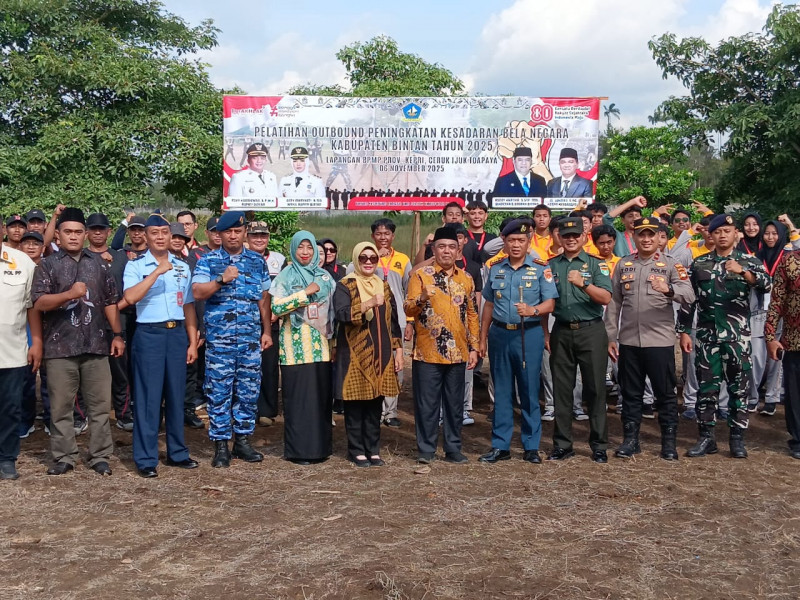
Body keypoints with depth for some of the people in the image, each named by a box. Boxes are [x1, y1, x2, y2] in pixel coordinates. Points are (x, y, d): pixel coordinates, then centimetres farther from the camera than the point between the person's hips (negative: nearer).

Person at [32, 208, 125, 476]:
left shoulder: (99, 264, 12)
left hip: (96, 345, 2)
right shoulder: (47, 265, 3)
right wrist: (69, 294, -22)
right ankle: (64, 457, 16)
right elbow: (39, 303, -7)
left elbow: (111, 302, 13)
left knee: (100, 404, 4)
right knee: (61, 406, 5)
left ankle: (100, 456, 12)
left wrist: (118, 334, 6)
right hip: (60, 347, -2)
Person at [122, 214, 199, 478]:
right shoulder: (136, 265, 1)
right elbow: (130, 297, -17)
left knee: (176, 395, 9)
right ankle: (145, 459, 5)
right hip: (149, 334, -4)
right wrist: (157, 272, -19)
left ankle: (177, 452, 20)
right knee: (148, 397, -2)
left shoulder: (182, 267, 13)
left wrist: (193, 342, 9)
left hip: (177, 333, 4)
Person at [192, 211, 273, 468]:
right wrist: (221, 279, -20)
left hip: (251, 338, 3)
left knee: (248, 391, 7)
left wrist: (267, 331, 11)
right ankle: (220, 445, 8)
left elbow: (264, 299, 14)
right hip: (219, 339, -3)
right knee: (219, 392, 0)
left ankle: (243, 439, 19)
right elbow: (197, 292, -8)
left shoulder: (257, 261, 11)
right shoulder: (208, 261, 3)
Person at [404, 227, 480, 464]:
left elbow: (472, 315, 15)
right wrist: (421, 299, -30)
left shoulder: (466, 279, 12)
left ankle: (453, 449, 20)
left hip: (458, 353, 4)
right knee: (427, 403, 1)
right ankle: (426, 450, 11)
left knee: (455, 404, 10)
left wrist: (474, 347, 10)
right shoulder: (420, 275, -1)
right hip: (428, 353, -4)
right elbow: (408, 309, -8)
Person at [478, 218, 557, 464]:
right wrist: (482, 338, 13)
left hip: (529, 335, -3)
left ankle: (531, 446, 12)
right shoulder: (496, 269, 10)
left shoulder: (541, 269, 0)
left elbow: (550, 303, -7)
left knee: (530, 391, 2)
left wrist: (533, 310, -27)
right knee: (501, 391, 7)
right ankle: (500, 446, 14)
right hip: (499, 334, 3)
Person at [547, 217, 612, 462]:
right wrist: (545, 334, 4)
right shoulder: (551, 266, 10)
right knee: (561, 389, 6)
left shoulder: (596, 264, 3)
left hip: (591, 331, -2)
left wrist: (583, 284, -24)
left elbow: (606, 298, -9)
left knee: (595, 389, 0)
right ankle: (562, 444, 15)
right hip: (561, 332, 2)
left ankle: (599, 445, 10)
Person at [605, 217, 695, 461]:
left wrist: (668, 290, -35)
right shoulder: (623, 265, 9)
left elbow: (689, 296, -14)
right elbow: (613, 303, 10)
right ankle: (630, 440, 21)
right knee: (630, 393, 10)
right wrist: (611, 337, 6)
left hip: (660, 341, -2)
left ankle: (669, 442, 17)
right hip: (628, 341, 3)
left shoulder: (671, 265, 0)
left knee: (665, 393, 6)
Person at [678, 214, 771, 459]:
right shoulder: (699, 263, 7)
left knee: (738, 386, 3)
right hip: (707, 334, 1)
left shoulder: (749, 262, 3)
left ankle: (737, 438, 12)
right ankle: (706, 437, 12)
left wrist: (743, 272, -31)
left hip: (737, 335, -1)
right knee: (706, 386, 4)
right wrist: (684, 331, 1)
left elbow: (766, 285, -15)